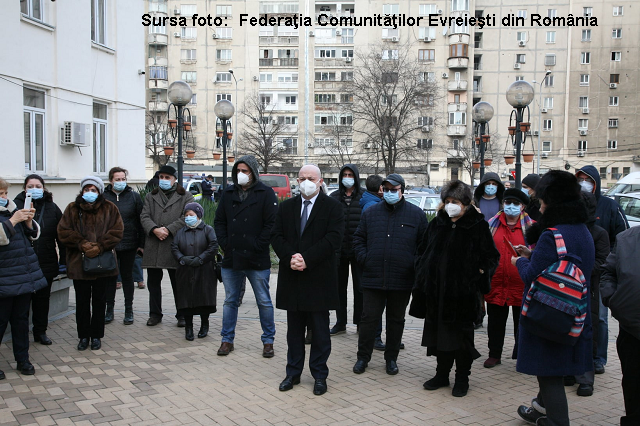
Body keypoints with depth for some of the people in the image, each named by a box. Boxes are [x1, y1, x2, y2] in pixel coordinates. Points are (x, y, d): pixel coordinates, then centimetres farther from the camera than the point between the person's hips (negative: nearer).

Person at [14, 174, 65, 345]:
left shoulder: (52, 208, 4)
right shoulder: (16, 205, -3)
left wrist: (64, 259, 2)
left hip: (46, 263, 2)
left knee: (43, 298, 12)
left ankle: (40, 331, 25)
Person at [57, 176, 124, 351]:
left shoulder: (110, 208, 4)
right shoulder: (72, 209, 5)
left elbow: (117, 232, -4)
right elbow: (63, 232, -2)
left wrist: (100, 247, -15)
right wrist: (82, 244, -16)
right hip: (79, 262, 0)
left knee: (99, 300, 8)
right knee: (82, 301, 8)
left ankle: (96, 335, 20)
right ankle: (83, 336, 20)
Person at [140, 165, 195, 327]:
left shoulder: (185, 197, 6)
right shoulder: (150, 197, 16)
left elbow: (187, 218, -6)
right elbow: (144, 216, 5)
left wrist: (168, 229, -15)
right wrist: (154, 229, -14)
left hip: (175, 246, -3)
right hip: (153, 246, 4)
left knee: (178, 283, 3)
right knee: (153, 282, 10)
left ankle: (182, 315, 13)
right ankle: (155, 314, 22)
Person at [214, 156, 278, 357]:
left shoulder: (265, 193, -4)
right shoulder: (229, 193, 9)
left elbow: (271, 223, -9)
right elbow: (219, 221, 12)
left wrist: (257, 246, -14)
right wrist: (225, 243, 0)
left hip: (257, 260, -4)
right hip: (231, 258, 4)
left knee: (264, 302, 6)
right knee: (230, 301, 13)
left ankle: (268, 341, 19)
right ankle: (227, 339, 24)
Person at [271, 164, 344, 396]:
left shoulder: (332, 207, -2)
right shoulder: (286, 207, 11)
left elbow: (333, 239, -12)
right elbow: (276, 236, 3)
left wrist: (306, 259, -19)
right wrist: (290, 258, -15)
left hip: (319, 279, -3)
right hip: (292, 278, 4)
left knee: (320, 330, 6)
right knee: (294, 329, 13)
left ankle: (319, 375, 18)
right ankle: (293, 372, 24)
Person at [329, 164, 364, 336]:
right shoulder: (334, 197, 5)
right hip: (339, 249, 3)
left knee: (360, 287, 6)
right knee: (339, 286, 10)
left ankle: (360, 322, 19)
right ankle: (340, 323, 21)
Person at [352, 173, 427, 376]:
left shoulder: (416, 214, 3)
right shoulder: (371, 212, 7)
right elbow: (358, 238, 14)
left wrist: (414, 265, -4)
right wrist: (363, 258, 0)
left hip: (402, 279, 0)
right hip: (373, 278, 1)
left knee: (396, 320, 12)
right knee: (369, 318, 3)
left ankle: (391, 359, 26)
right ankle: (363, 357, 17)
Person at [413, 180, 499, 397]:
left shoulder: (478, 226, -4)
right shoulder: (436, 224, 9)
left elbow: (491, 257, -3)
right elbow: (421, 251, 17)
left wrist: (480, 276, -15)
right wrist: (422, 274, 8)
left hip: (463, 292, -4)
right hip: (436, 290, 5)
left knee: (462, 336, 7)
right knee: (438, 333, 13)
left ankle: (462, 378, 22)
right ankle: (442, 374, 29)